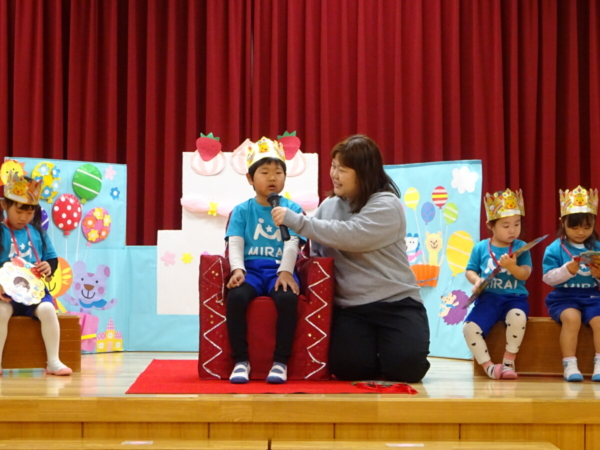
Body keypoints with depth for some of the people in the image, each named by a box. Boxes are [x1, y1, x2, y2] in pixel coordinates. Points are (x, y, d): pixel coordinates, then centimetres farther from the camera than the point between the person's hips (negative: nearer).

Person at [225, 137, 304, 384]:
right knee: (236, 297, -32)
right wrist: (237, 269, -17)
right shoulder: (241, 210, 11)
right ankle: (241, 361, -20)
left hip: (279, 269, -1)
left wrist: (286, 272, -20)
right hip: (250, 268, 1)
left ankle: (280, 361, -21)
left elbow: (292, 243, -4)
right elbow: (235, 243, 1)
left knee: (288, 298, -35)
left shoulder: (292, 209, 8)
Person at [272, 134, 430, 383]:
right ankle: (376, 355, 16)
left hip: (395, 303, -4)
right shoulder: (329, 206, 9)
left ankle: (385, 349, 14)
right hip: (349, 307, 4)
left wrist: (296, 221, -25)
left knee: (405, 367, -22)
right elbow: (316, 250, 14)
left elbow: (350, 236, -26)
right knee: (347, 368, -18)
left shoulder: (386, 205, -11)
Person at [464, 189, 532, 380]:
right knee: (469, 327, -23)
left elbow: (525, 274, -5)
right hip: (488, 297, 1)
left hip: (514, 298, -1)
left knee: (517, 317, -36)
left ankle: (509, 361, -15)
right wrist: (476, 280, -12)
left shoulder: (521, 247, 5)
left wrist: (512, 267, -25)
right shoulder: (481, 248, 7)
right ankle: (488, 366, -8)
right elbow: (470, 270, 11)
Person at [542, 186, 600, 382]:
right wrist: (567, 270, -20)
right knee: (571, 317, -32)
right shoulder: (555, 248, 1)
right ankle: (569, 365, -25)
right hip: (564, 296, -2)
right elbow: (548, 277, -6)